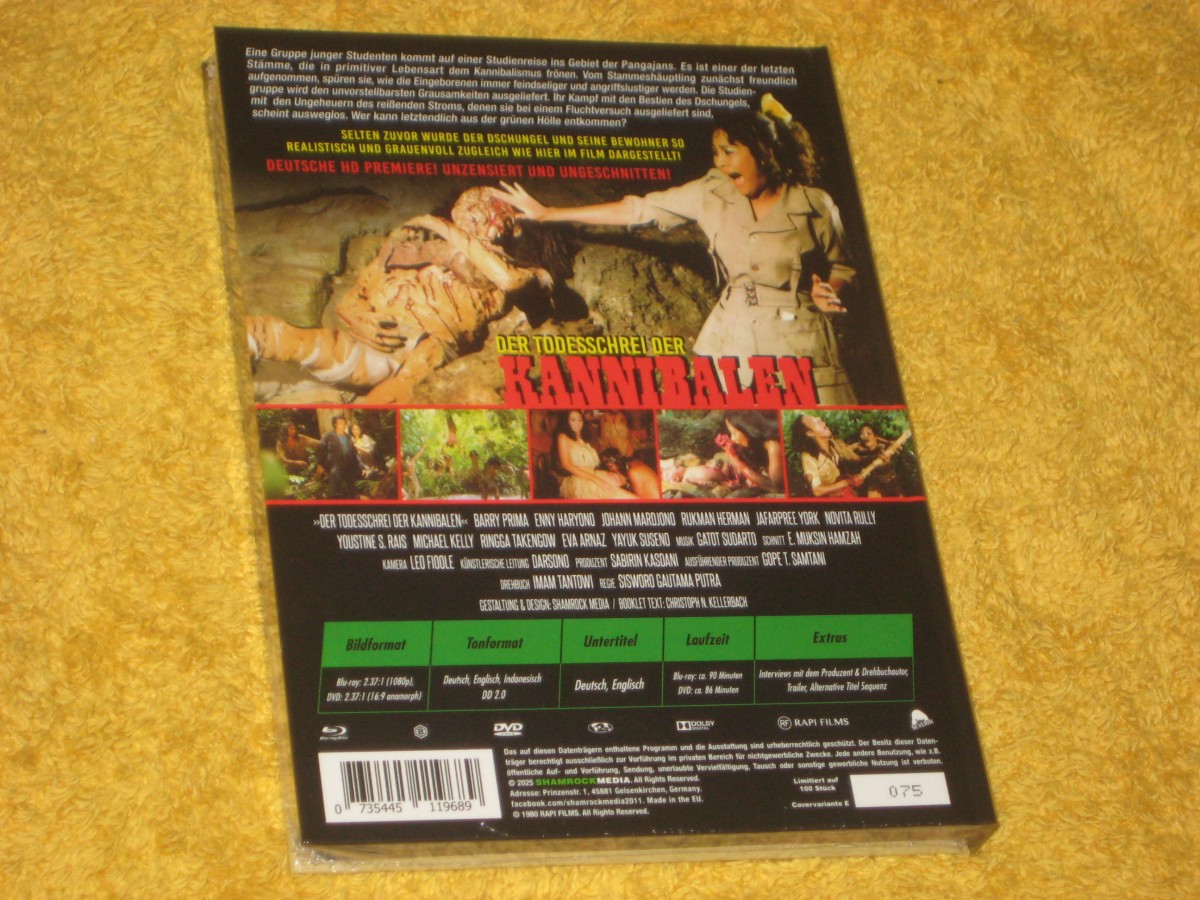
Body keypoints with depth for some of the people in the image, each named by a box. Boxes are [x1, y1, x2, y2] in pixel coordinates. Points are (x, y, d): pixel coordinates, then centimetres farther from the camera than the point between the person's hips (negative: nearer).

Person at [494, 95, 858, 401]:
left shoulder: (815, 205, -2)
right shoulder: (711, 193, 5)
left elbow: (842, 268, 11)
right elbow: (635, 210, 9)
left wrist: (829, 293, -14)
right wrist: (546, 213, 10)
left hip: (799, 344, -2)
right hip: (730, 338, 3)